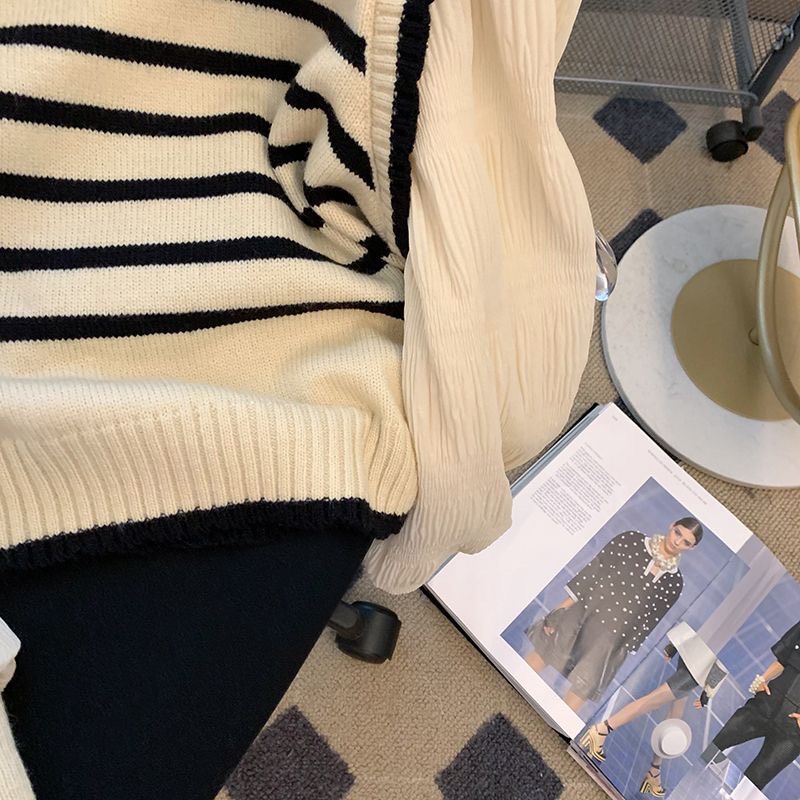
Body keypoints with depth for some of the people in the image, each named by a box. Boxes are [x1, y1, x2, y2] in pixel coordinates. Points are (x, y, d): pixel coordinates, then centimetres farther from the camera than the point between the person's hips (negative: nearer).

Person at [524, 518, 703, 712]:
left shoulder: (674, 583, 5)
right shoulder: (631, 540, 0)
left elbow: (648, 621, 7)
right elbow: (592, 571, -2)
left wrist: (627, 649, 5)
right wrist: (563, 607, -5)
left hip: (608, 643, 1)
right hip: (577, 614, 0)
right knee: (534, 662, 3)